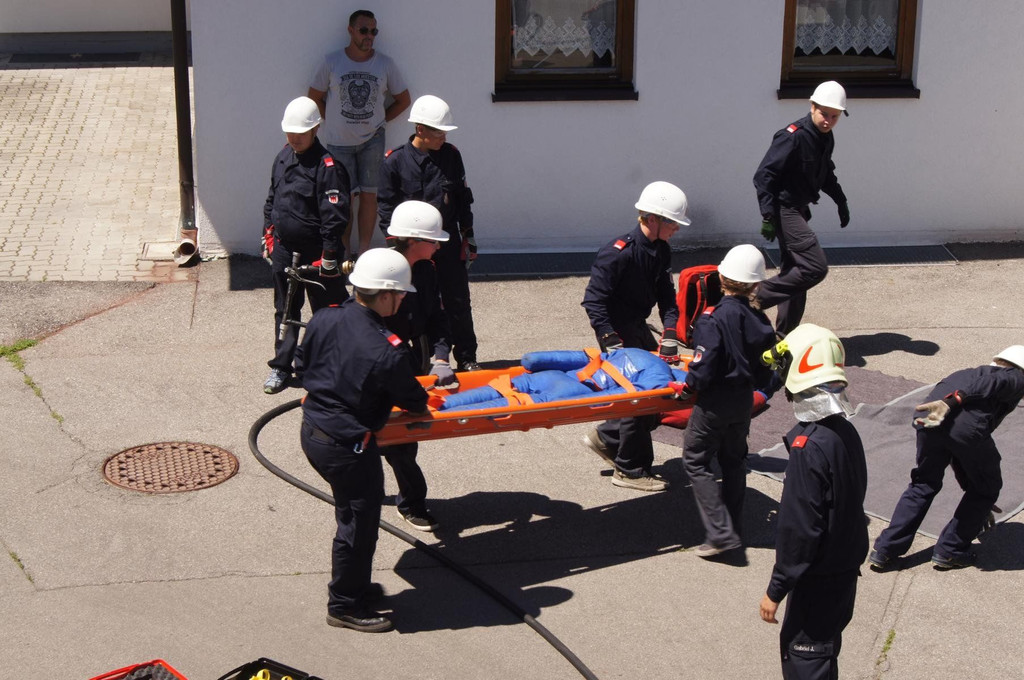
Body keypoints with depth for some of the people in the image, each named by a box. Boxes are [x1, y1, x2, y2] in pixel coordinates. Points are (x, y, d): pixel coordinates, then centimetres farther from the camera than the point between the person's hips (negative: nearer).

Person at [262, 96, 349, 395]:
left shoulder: (327, 166, -18)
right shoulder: (283, 157, 6)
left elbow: (334, 217, -19)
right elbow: (271, 200, 18)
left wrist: (329, 258, -19)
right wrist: (268, 236, 17)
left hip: (315, 251, -7)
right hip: (284, 249, 7)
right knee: (285, 309, 15)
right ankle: (281, 366, 25)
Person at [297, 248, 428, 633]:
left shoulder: (324, 319, -5)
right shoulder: (385, 352, -25)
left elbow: (305, 366, 10)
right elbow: (412, 400, -9)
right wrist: (423, 404, 14)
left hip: (312, 431, 8)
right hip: (347, 447, -8)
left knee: (354, 515, 24)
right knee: (358, 524, 9)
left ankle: (356, 585, 38)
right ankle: (345, 605, 22)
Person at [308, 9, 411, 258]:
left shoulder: (385, 64, -1)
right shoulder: (331, 62, -4)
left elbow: (403, 99, 10)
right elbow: (315, 97, 6)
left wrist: (379, 120, 4)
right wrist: (334, 121, 1)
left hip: (372, 139, 1)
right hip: (339, 141, -1)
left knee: (368, 195, 0)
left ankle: (363, 252, 7)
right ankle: (344, 253, 12)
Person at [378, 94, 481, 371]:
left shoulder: (451, 156, 2)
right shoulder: (395, 161, -7)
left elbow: (462, 200, 11)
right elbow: (386, 207, -2)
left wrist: (468, 237, 11)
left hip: (448, 242, 3)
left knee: (458, 301, 6)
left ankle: (467, 357, 17)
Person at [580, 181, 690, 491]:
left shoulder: (661, 251, 2)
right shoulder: (619, 253, -24)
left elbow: (666, 297, 2)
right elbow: (594, 300, -24)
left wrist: (670, 335, -12)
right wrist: (612, 343, -27)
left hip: (638, 326, 9)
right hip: (617, 329, -9)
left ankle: (607, 438, 23)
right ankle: (630, 470, 5)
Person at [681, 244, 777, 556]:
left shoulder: (713, 318, -23)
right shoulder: (759, 320, -3)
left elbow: (703, 369, -24)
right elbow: (764, 373, 3)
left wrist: (688, 385, -5)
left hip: (715, 401, -7)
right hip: (744, 400, 7)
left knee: (696, 460, 4)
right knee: (734, 460, 20)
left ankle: (721, 533, -3)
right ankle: (734, 528, 29)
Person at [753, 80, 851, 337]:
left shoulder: (825, 138, 8)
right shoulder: (792, 137, -20)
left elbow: (826, 174, 27)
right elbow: (763, 176, -20)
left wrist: (841, 201, 24)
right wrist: (768, 217, -23)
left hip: (798, 209, 9)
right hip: (784, 209, -9)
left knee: (795, 271, 14)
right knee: (815, 267, -17)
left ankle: (786, 334, 24)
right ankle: (757, 297, -10)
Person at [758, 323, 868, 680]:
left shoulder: (809, 446, -26)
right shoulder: (845, 431, 1)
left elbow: (798, 527, -24)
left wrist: (776, 589, -15)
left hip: (819, 579, -8)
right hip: (846, 568, 9)